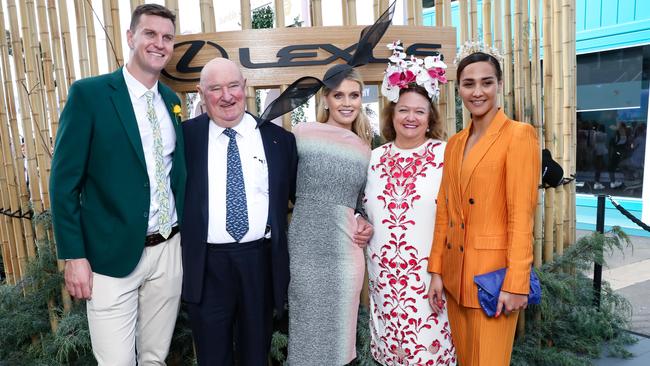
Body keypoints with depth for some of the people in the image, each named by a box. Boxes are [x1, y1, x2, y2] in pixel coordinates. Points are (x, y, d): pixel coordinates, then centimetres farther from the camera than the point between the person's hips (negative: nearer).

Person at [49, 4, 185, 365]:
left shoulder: (171, 100, 9)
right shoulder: (89, 93, -7)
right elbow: (64, 180, -7)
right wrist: (73, 255, -10)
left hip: (169, 249, 5)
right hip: (113, 254, -4)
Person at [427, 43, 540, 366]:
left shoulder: (519, 134, -9)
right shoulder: (454, 143, 10)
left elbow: (522, 214, -14)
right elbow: (444, 210, 10)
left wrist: (515, 283, -16)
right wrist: (436, 271, 7)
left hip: (492, 272, -6)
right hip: (455, 272, 6)